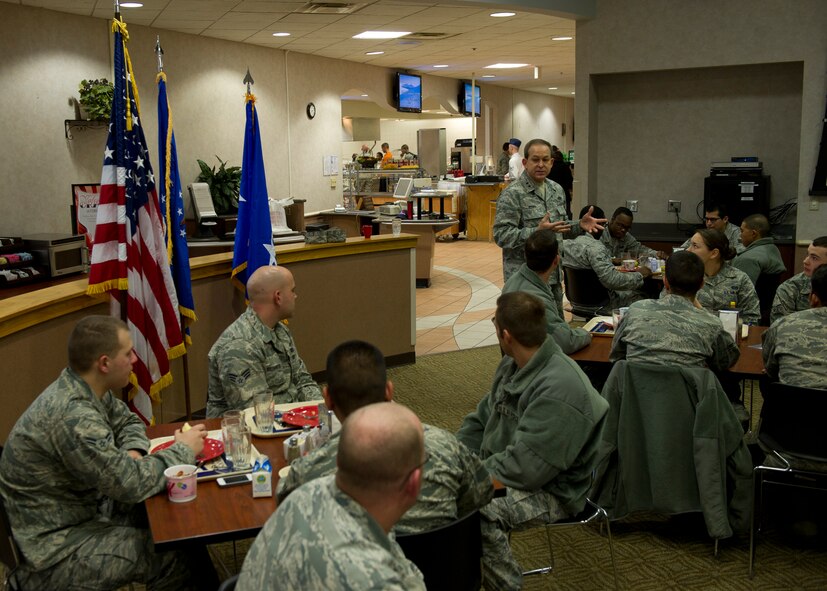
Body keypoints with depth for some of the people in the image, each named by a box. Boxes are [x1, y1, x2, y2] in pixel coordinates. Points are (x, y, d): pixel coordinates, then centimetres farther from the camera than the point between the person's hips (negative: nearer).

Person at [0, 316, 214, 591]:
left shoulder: (86, 388, -3)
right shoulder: (72, 417, -30)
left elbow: (127, 421, 15)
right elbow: (131, 484, -27)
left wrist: (134, 452, -7)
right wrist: (183, 450, -13)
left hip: (82, 511, 9)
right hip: (55, 550, -9)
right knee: (181, 556, -15)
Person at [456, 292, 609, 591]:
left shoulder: (560, 388, -28)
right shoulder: (512, 365, 2)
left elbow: (525, 467, -29)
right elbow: (480, 420, 11)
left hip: (551, 490, -9)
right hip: (504, 470, 9)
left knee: (472, 511, -31)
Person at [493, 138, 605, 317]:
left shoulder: (557, 190, 12)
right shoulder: (512, 194, -12)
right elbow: (501, 235, -19)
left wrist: (580, 226, 1)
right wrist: (537, 232, -29)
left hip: (553, 277, 7)